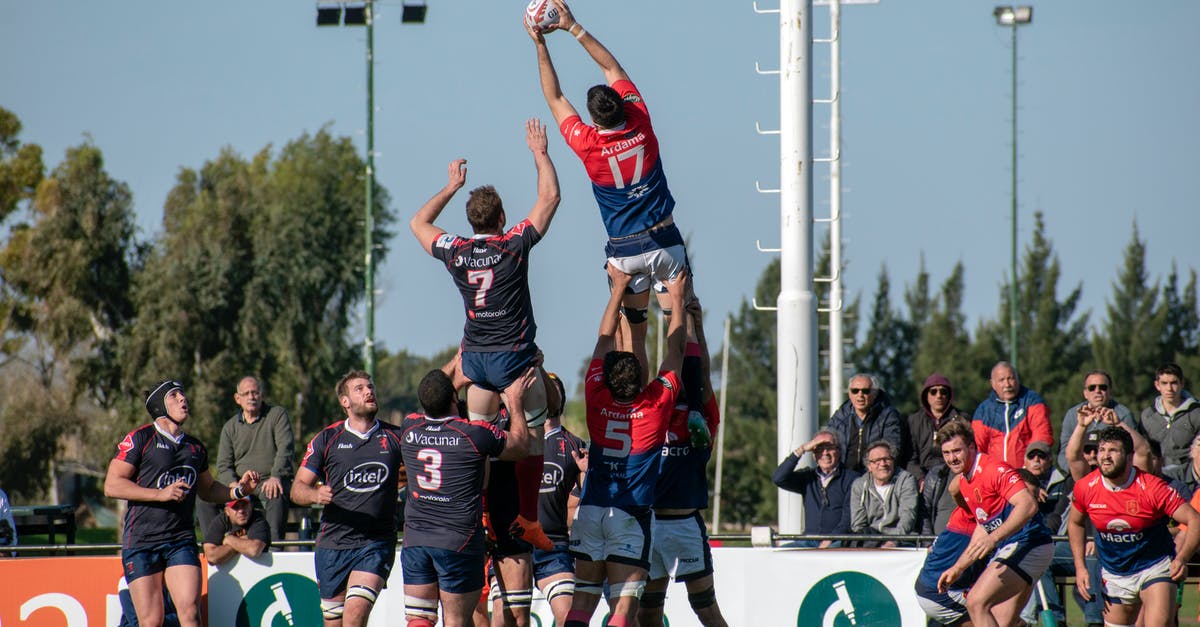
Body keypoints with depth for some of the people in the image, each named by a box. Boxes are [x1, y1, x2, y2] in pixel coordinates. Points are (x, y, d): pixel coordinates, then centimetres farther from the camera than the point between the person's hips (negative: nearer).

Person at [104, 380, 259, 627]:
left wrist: (238, 490, 11)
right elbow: (112, 485, -8)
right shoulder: (140, 439, -1)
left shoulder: (196, 448, 15)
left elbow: (207, 489, 31)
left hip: (182, 541, 4)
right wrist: (160, 494, -15)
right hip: (141, 541, -4)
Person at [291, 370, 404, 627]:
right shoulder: (327, 439, 6)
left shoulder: (395, 437, 7)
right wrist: (316, 495, -17)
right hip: (332, 545, 2)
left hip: (376, 545, -2)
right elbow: (297, 489, 5)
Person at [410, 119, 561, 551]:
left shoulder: (455, 252, 1)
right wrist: (540, 153, 9)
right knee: (532, 433, 1)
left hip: (474, 356, 5)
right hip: (513, 354, -4)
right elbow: (550, 197, -2)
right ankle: (527, 517, -5)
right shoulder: (514, 246, -10)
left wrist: (451, 186, 27)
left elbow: (418, 223, 21)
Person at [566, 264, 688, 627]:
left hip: (590, 512, 3)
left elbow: (604, 340, 10)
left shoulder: (597, 399, -3)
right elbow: (675, 351, 6)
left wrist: (619, 289, 19)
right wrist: (677, 299, 17)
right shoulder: (657, 403, -8)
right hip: (631, 516, -3)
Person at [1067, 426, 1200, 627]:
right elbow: (1074, 523, 12)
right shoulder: (1086, 487, -9)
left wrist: (1182, 558, -34)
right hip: (1114, 576, 4)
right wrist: (1080, 567, 3)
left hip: (1154, 567, -4)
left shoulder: (1151, 488, -20)